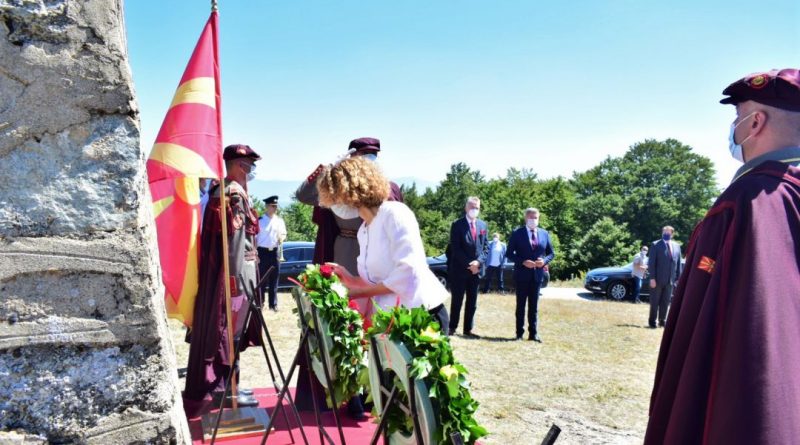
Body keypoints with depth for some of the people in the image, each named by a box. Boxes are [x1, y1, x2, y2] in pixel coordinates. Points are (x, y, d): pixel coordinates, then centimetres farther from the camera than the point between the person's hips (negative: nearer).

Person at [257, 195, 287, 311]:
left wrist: (282, 237, -9)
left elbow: (283, 234, 16)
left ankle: (273, 304, 13)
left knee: (274, 279, 7)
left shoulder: (280, 220, 8)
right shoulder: (259, 220, -3)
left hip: (275, 252, 3)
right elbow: (254, 237, -2)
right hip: (263, 252, -3)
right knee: (262, 279, 0)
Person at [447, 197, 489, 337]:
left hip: (477, 269, 4)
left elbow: (486, 246, 9)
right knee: (457, 300, 2)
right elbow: (455, 248, -11)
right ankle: (452, 328, 11)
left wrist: (479, 261, -9)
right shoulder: (457, 224, -5)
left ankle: (468, 329, 15)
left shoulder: (482, 225, 10)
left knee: (472, 301, 8)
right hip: (459, 269, -4)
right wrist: (468, 264, -16)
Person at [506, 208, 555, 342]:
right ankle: (519, 333, 12)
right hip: (522, 274, -3)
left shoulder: (544, 234, 8)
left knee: (534, 305, 8)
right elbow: (509, 253, -4)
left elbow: (551, 253, 12)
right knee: (521, 304, 5)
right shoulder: (517, 233, -3)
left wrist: (544, 260, -8)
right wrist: (523, 262, -17)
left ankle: (533, 333, 13)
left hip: (537, 274, 3)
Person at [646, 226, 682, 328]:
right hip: (658, 279, -4)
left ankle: (662, 321, 20)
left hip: (670, 280, 4)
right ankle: (652, 321, 13)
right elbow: (651, 263, -7)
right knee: (654, 302, 4)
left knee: (666, 302, 9)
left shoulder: (676, 246, 9)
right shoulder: (656, 245, -4)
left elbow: (678, 263, 11)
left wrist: (678, 278, 5)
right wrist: (652, 278, -13)